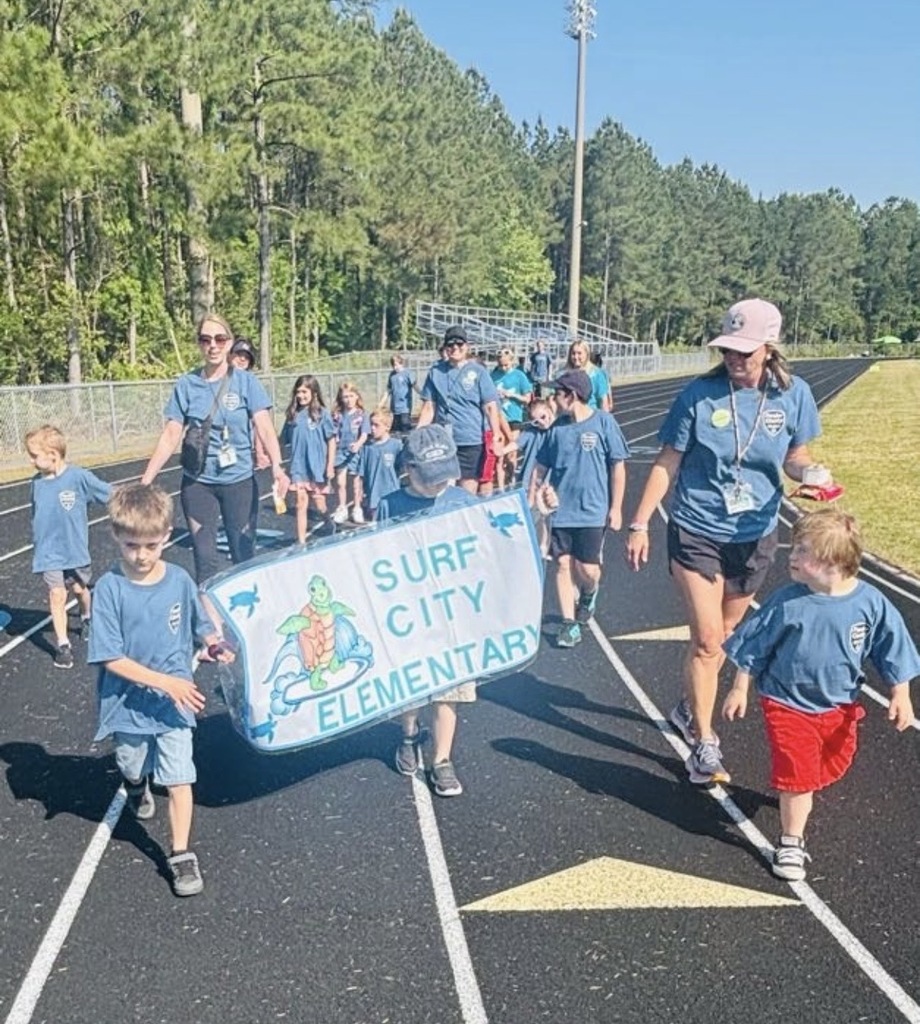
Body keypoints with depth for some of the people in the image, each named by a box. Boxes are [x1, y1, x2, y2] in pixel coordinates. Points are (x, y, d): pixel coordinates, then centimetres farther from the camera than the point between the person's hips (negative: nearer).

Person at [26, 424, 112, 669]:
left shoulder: (78, 477, -18)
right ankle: (63, 645, 3)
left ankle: (86, 619, 48)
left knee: (80, 589, 18)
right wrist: (38, 544, 14)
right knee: (57, 595, -5)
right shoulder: (37, 482, -5)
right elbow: (37, 515, 8)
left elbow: (112, 495, -10)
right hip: (49, 552, 1)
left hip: (76, 549, -1)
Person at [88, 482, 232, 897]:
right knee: (133, 768, 24)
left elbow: (201, 627, 5)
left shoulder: (180, 580, -10)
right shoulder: (110, 588, -18)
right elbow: (111, 659, -19)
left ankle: (181, 855, 15)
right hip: (128, 704, 0)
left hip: (175, 702, 0)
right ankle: (137, 790, 59)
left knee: (179, 779, 0)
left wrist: (216, 645, -17)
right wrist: (165, 681, -24)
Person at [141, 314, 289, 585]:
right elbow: (170, 435, 0)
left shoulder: (246, 382, -4)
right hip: (197, 482, 1)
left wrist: (276, 466, -32)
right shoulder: (186, 385, 0)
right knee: (205, 560, 4)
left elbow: (264, 426, -14)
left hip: (239, 480, -1)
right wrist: (145, 481, -7)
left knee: (244, 556, 8)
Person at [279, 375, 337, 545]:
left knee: (319, 504, 8)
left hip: (317, 467, -2)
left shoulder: (321, 413, -7)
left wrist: (330, 465, -7)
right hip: (299, 467, 2)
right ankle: (301, 541, 7)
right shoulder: (293, 414, 2)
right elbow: (283, 440, 7)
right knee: (301, 504, 2)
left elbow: (331, 440, -4)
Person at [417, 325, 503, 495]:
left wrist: (496, 437, -13)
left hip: (472, 441, -2)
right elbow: (429, 407, 7)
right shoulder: (435, 371, 5)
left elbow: (490, 406, -5)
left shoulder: (478, 371, -2)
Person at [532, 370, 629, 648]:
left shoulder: (603, 422, -7)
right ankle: (569, 623, 12)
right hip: (561, 510, 4)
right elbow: (542, 466, 12)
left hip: (593, 511, -3)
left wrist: (616, 508, -5)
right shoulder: (558, 427, 5)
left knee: (587, 570, -2)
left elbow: (618, 467, -4)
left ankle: (588, 594, 33)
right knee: (564, 565, 2)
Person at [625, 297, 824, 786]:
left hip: (754, 536, 3)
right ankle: (704, 745, 6)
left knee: (724, 636, 16)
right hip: (697, 532, -3)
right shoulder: (701, 393, -12)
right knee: (706, 639, -6)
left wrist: (810, 473, -19)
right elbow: (667, 463, -6)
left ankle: (689, 709, 39)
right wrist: (639, 525, -6)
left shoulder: (792, 394, -6)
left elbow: (795, 458, 5)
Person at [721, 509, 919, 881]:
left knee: (833, 765, 22)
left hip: (839, 706, 3)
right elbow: (753, 649, -8)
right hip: (789, 704, -3)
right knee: (796, 774, -6)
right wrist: (740, 689, -4)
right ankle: (791, 842, 12)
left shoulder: (871, 603, -17)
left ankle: (800, 797, 54)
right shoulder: (787, 603, -20)